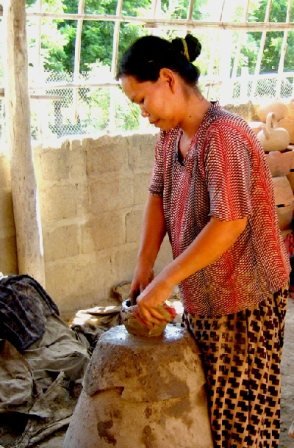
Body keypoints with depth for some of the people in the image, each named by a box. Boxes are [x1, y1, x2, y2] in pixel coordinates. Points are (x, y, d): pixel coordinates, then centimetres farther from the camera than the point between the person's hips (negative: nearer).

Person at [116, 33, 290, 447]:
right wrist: (143, 266, -2)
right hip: (202, 293, 8)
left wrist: (163, 282, -28)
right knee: (205, 395, 21)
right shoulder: (170, 134, 2)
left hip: (245, 295, -8)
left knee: (239, 405, 7)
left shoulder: (222, 136, -25)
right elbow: (158, 196, 8)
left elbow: (229, 223, -31)